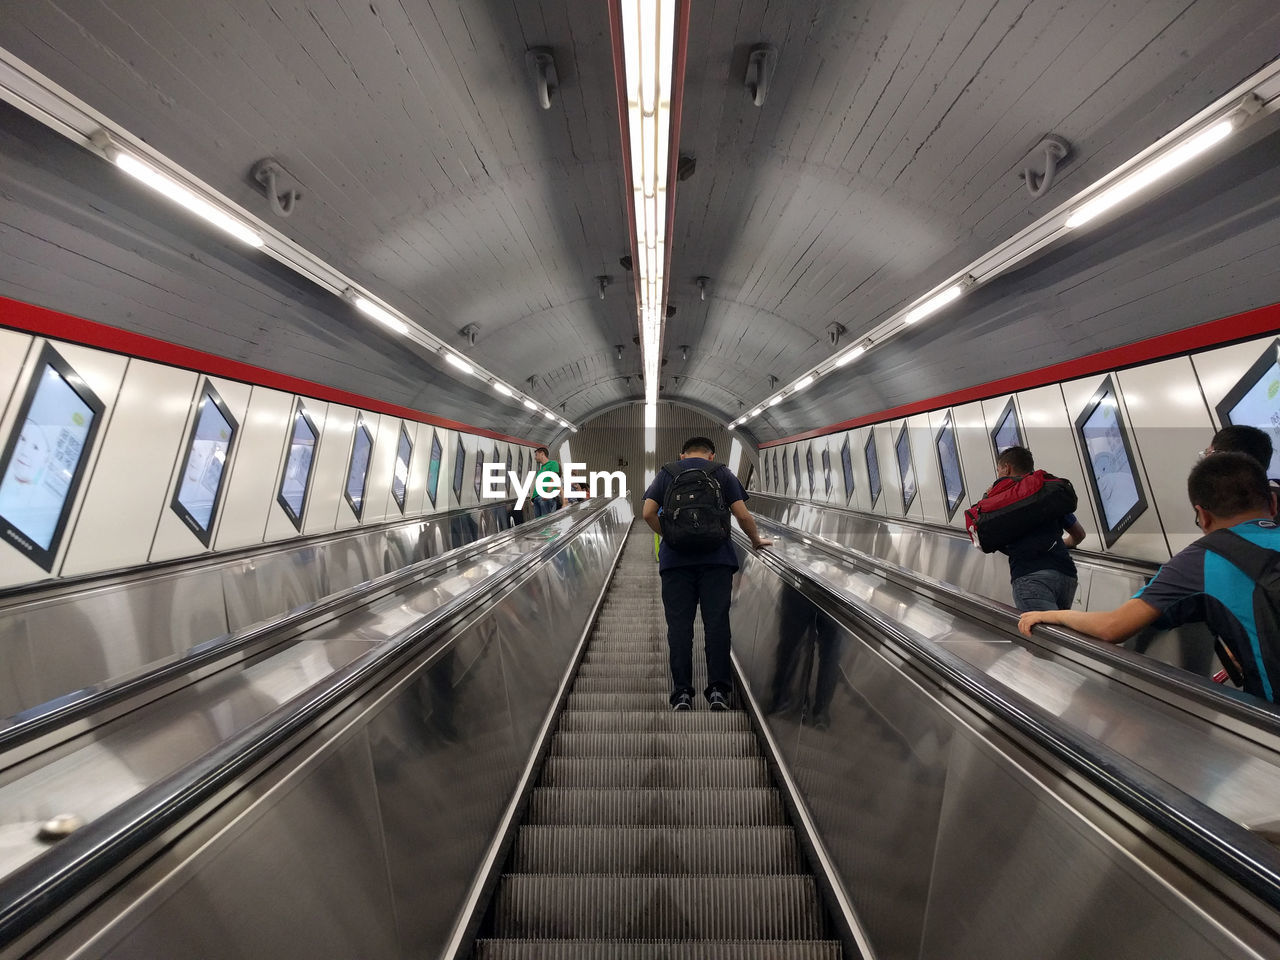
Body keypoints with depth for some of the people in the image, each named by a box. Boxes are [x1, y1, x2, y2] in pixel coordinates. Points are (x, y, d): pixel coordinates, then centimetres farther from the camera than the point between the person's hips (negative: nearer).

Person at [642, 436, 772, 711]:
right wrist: (757, 540, 19)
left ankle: (682, 693, 7)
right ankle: (718, 691, 7)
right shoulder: (722, 472, 11)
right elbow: (742, 515, 2)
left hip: (675, 559, 1)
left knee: (679, 625, 4)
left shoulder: (666, 473, 13)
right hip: (716, 558, 0)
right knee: (717, 623, 4)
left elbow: (648, 513, 2)